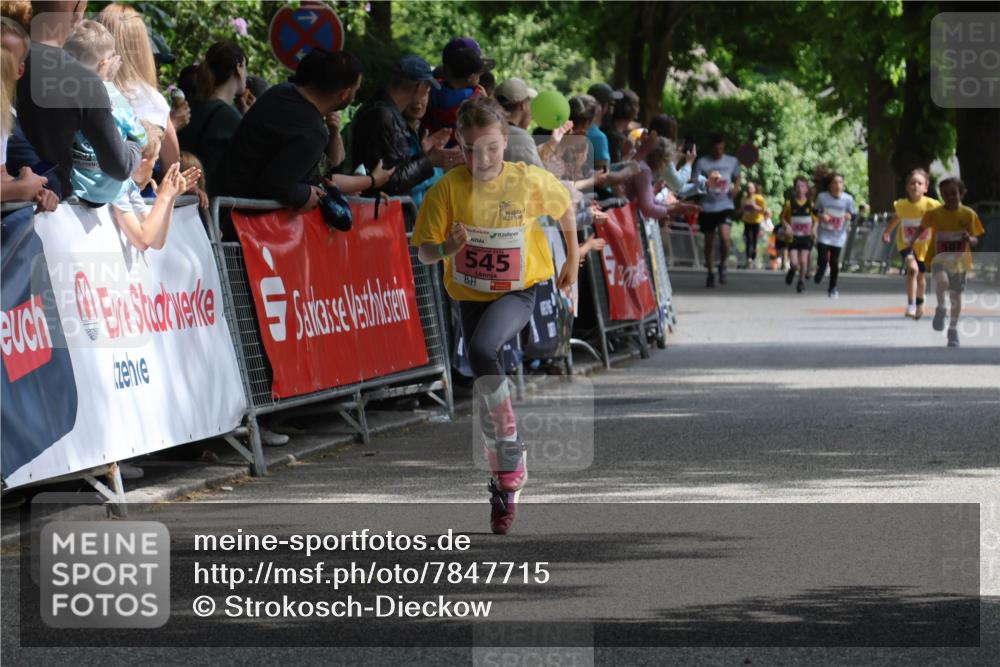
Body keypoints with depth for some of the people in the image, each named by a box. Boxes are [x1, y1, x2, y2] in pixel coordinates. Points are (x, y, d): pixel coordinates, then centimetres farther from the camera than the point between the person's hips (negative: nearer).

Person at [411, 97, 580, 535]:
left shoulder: (530, 181, -16)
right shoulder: (448, 188, -15)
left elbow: (565, 208, 6)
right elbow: (424, 253, -13)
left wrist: (573, 260, 12)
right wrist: (447, 248, -35)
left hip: (520, 290, -3)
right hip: (470, 295, 3)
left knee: (482, 348, -31)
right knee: (486, 390, 5)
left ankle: (510, 453, -19)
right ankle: (506, 483, 21)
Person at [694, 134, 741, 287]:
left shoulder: (732, 162, 6)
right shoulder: (702, 162, 0)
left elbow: (737, 178, 20)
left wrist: (736, 187, -3)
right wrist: (704, 184, -23)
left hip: (725, 205, 0)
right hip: (707, 207, 0)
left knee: (724, 235, -21)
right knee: (709, 241, 7)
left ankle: (722, 265, 3)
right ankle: (710, 273, 23)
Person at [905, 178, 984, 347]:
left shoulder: (968, 214, -5)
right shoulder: (934, 213, -6)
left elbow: (975, 240, -2)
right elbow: (921, 228, 10)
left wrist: (969, 238, -24)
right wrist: (911, 243, -1)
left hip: (959, 261, 2)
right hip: (940, 259, -2)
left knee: (956, 297, 9)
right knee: (942, 282, -34)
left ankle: (953, 330, 29)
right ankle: (941, 309, -6)